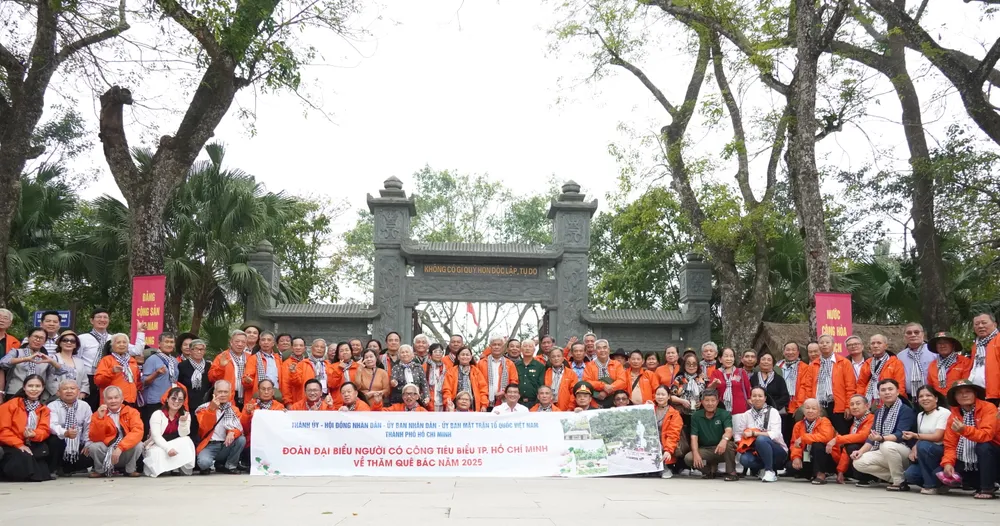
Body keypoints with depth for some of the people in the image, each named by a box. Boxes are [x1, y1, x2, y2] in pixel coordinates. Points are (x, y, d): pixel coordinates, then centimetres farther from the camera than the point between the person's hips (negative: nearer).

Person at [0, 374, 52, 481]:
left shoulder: (44, 409, 11)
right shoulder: (11, 404, -2)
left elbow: (44, 430, -1)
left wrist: (34, 435, -25)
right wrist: (19, 444, -17)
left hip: (32, 446, 4)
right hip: (12, 446, -4)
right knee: (24, 459, -34)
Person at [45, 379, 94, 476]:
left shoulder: (85, 406, 2)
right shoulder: (52, 406, -8)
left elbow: (89, 427, 5)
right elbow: (52, 425, -26)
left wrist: (88, 445, -5)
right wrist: (65, 433, -45)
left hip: (77, 448, 3)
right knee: (56, 440, -35)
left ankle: (64, 469, 6)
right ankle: (52, 469, -11)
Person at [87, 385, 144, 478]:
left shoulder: (132, 412, -4)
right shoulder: (98, 415, 0)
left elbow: (137, 432, -21)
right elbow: (95, 439, -11)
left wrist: (120, 447, -32)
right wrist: (100, 418, -22)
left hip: (126, 452, -1)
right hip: (106, 452, 1)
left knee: (138, 445, -29)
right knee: (93, 446, -26)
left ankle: (130, 469, -3)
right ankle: (100, 470, 2)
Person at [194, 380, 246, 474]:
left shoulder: (234, 409, 9)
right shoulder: (205, 407, -1)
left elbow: (240, 427, -3)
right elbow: (205, 427, -17)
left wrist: (232, 432, -26)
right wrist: (212, 409, -32)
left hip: (226, 445, 4)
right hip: (209, 445, -3)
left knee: (241, 439, -24)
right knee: (204, 462, -33)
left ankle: (230, 466, -2)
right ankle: (206, 467, 6)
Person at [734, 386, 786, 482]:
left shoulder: (773, 412, -7)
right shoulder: (747, 414, 6)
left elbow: (775, 434, -20)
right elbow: (738, 433, 2)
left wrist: (753, 433, -22)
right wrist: (739, 443, -19)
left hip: (778, 452, -3)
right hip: (757, 452, 3)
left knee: (761, 439, -35)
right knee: (744, 459, -30)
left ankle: (770, 471, -19)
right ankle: (762, 469, -2)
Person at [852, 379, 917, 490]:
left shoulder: (905, 410, -10)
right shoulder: (879, 412, 13)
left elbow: (900, 435, -23)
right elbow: (872, 436, 10)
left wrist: (881, 438, -41)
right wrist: (861, 451, -7)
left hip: (905, 451, -7)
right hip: (884, 452, 7)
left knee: (887, 445, -38)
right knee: (858, 462, -15)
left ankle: (900, 481, -18)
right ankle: (894, 477, -2)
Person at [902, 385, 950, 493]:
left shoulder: (944, 413, -10)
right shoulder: (920, 415, 12)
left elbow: (937, 437, -18)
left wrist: (915, 435, -28)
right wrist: (914, 448, -8)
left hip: (943, 451, -6)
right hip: (926, 455, 6)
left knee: (923, 446, -36)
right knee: (909, 475, -19)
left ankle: (931, 485, -22)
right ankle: (941, 480, 5)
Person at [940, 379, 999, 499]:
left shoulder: (988, 408, -14)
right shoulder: (954, 415, 0)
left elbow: (986, 435, -29)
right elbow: (950, 444, -2)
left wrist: (965, 430, -43)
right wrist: (948, 463, -19)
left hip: (990, 456, -5)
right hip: (966, 463, 5)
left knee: (983, 446, -35)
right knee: (941, 473, -11)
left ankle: (988, 489, -19)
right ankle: (981, 484, 10)